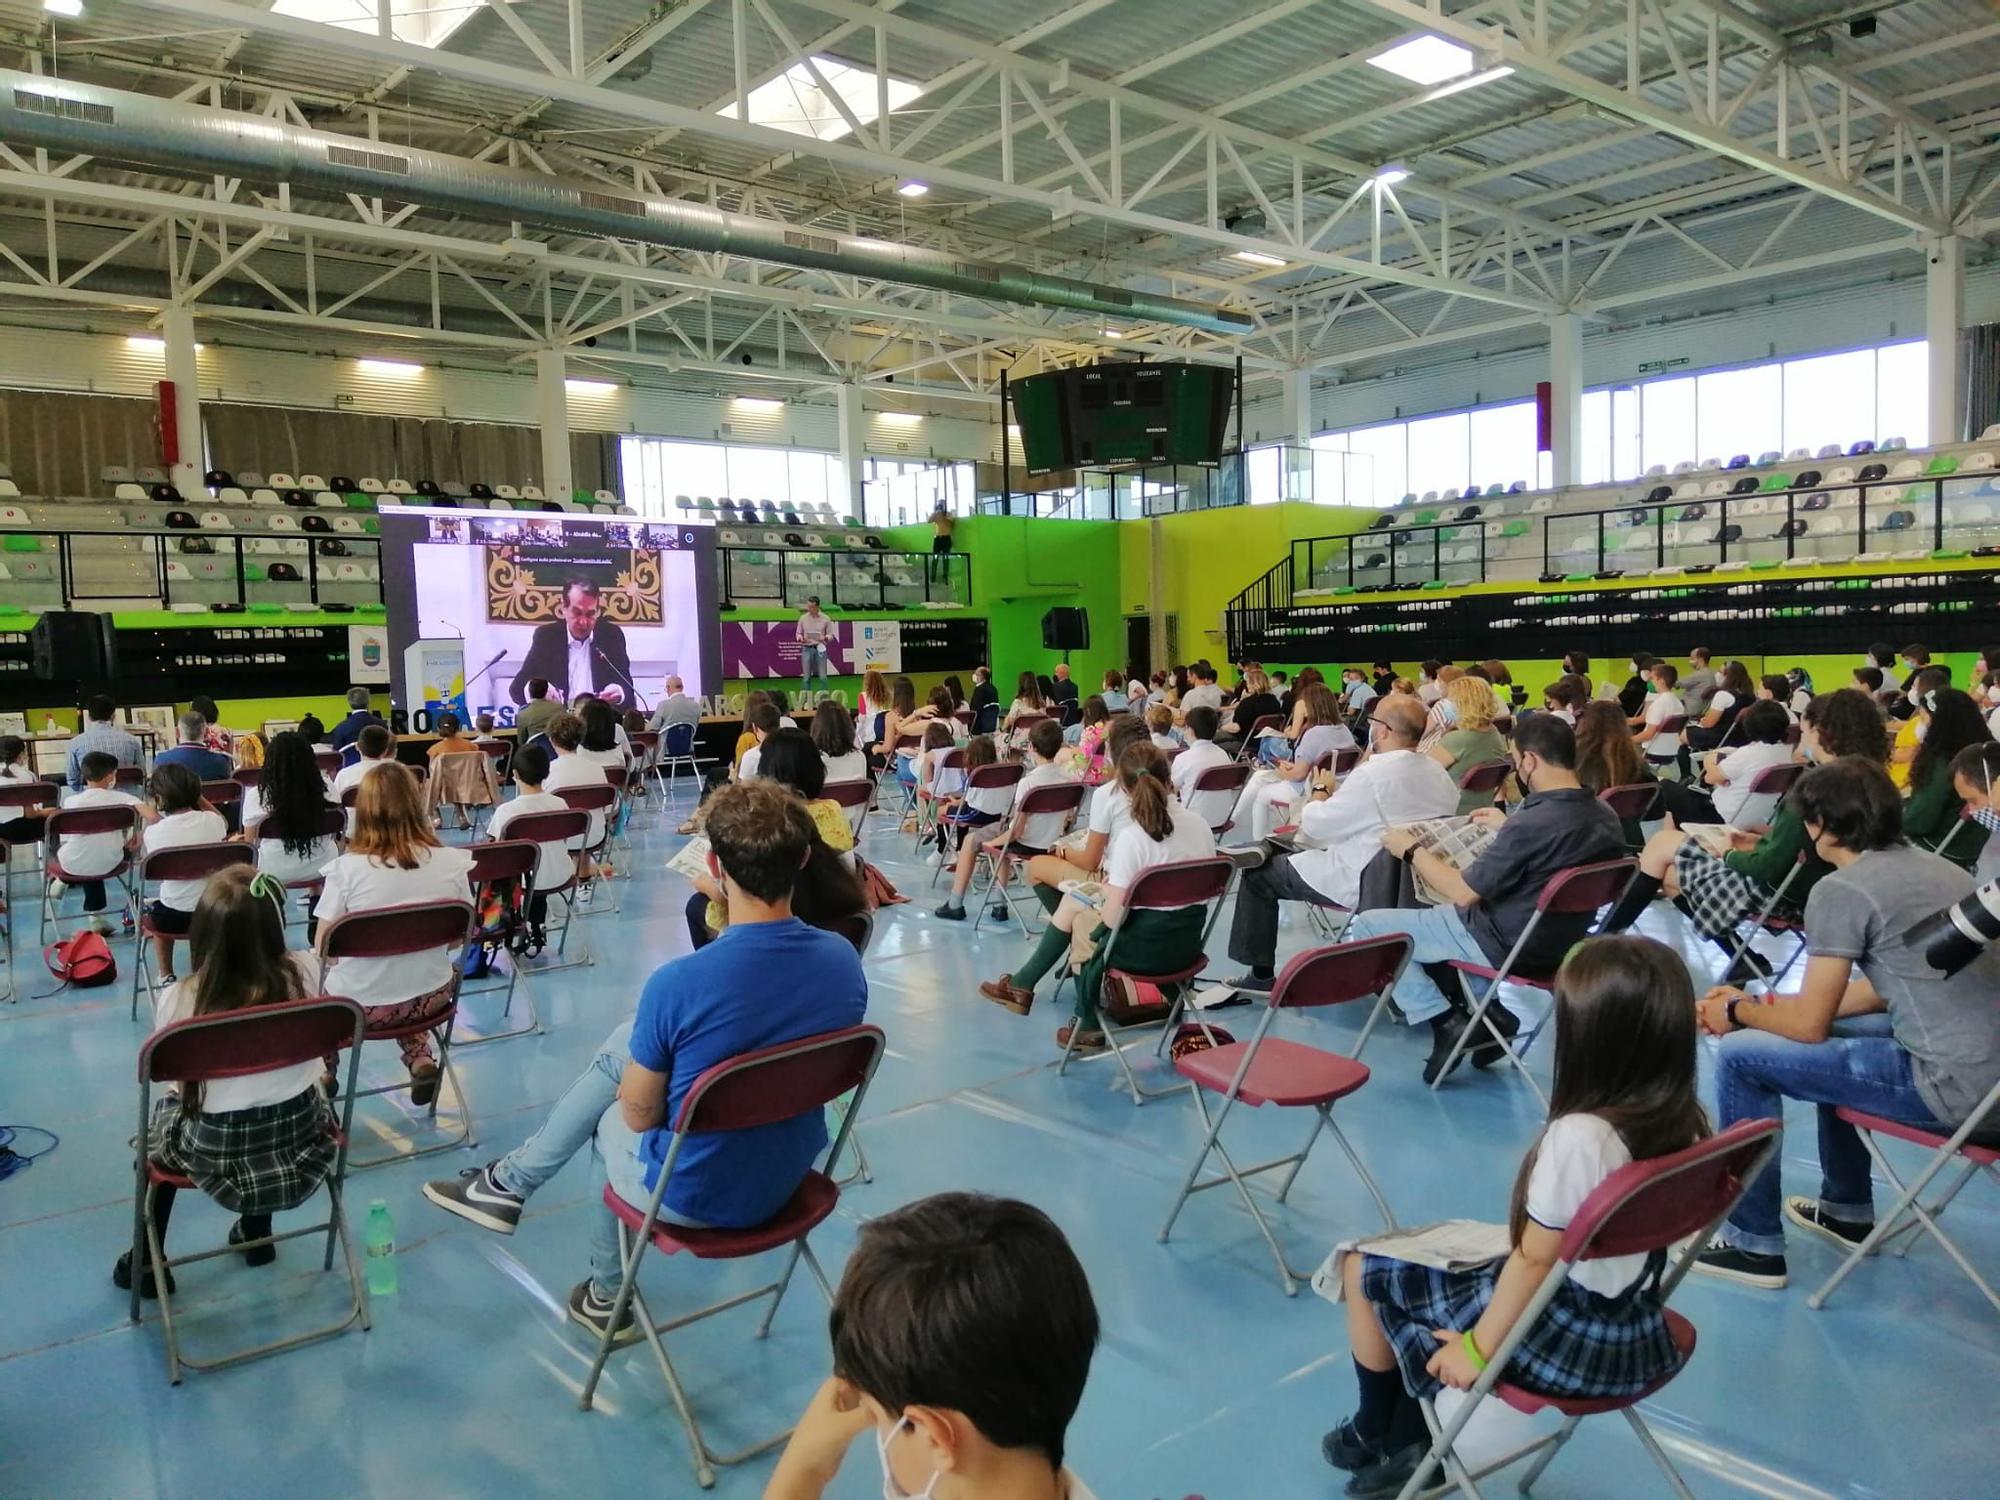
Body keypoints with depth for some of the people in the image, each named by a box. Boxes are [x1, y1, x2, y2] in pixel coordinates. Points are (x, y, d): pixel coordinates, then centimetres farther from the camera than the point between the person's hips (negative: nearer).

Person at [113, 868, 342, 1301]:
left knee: (163, 1113, 32)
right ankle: (256, 1234, 49)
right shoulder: (305, 973, -16)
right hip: (301, 1140, 2)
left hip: (221, 1156, -2)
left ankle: (147, 1262, 41)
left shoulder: (177, 999, -20)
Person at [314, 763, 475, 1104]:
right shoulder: (452, 862, -11)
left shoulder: (346, 867, -18)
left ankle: (325, 1071, 22)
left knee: (319, 983, 32)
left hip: (360, 1004, -1)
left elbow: (324, 949, -10)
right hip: (431, 997, 1)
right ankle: (421, 1060, 16)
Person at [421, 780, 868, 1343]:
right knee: (625, 1043, 19)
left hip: (696, 1195, -5)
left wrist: (631, 1093, 10)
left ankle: (609, 1299, 46)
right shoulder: (844, 959, -13)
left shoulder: (679, 982, -30)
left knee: (610, 1120, 28)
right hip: (789, 1172, 5)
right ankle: (510, 1181, 37)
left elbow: (639, 1114, -14)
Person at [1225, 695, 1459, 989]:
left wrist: (1321, 790, 2)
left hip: (1360, 886, -8)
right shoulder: (1440, 774, -1)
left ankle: (1261, 973, 15)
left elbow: (1314, 825, -17)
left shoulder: (1372, 775, -25)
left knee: (1258, 872, 8)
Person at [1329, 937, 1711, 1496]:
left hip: (1561, 1338, -8)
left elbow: (1535, 1260, -21)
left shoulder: (1578, 1136, -31)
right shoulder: (1686, 1122, -9)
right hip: (1635, 1334, 8)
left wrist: (1477, 1348, -9)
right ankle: (1406, 1444, 32)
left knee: (1366, 1266, 10)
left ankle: (1372, 1432, 33)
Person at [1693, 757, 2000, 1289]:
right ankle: (1848, 1210, 39)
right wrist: (1766, 1004, 20)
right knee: (1835, 1034, 30)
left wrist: (1738, 1012, 10)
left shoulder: (1842, 890, -14)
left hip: (1954, 1085, -9)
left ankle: (1754, 1242, 9)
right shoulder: (1933, 866, 13)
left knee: (1741, 1055, -2)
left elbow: (1809, 1024, -10)